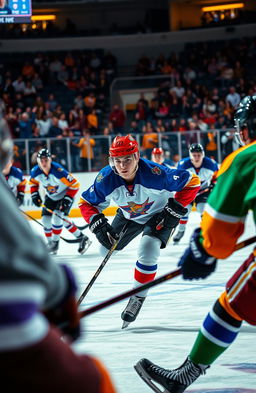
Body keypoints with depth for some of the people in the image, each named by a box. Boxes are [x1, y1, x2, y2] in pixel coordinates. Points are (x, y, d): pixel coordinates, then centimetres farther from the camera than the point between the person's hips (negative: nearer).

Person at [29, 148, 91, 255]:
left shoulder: (58, 171, -34)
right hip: (51, 197, 7)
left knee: (57, 217, -20)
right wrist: (35, 195, -2)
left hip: (65, 195, -7)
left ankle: (55, 242, -2)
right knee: (46, 219, -2)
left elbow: (74, 184, -27)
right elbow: (33, 182, 9)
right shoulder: (36, 172, -16)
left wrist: (67, 200, -27)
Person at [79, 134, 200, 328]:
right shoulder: (106, 179, -29)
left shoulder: (155, 174, -38)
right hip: (129, 216, 4)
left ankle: (138, 297, -5)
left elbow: (191, 182, -26)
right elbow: (87, 203, -12)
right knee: (107, 248, 14)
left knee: (148, 250, -26)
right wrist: (98, 224, -28)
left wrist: (174, 210, -26)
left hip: (159, 214, -4)